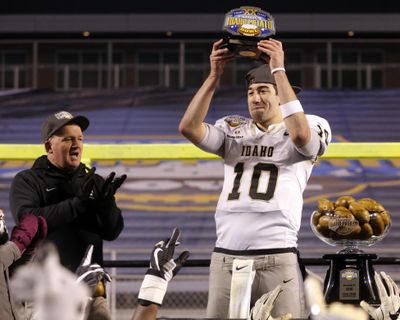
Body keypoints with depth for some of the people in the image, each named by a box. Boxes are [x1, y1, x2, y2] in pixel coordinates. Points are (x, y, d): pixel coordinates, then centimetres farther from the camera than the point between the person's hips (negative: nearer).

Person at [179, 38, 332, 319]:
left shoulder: (311, 128, 6)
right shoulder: (233, 131, 17)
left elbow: (300, 133, -18)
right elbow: (189, 127, 1)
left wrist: (278, 69, -15)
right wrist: (215, 75, -4)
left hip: (277, 259, -3)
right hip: (225, 258, 3)